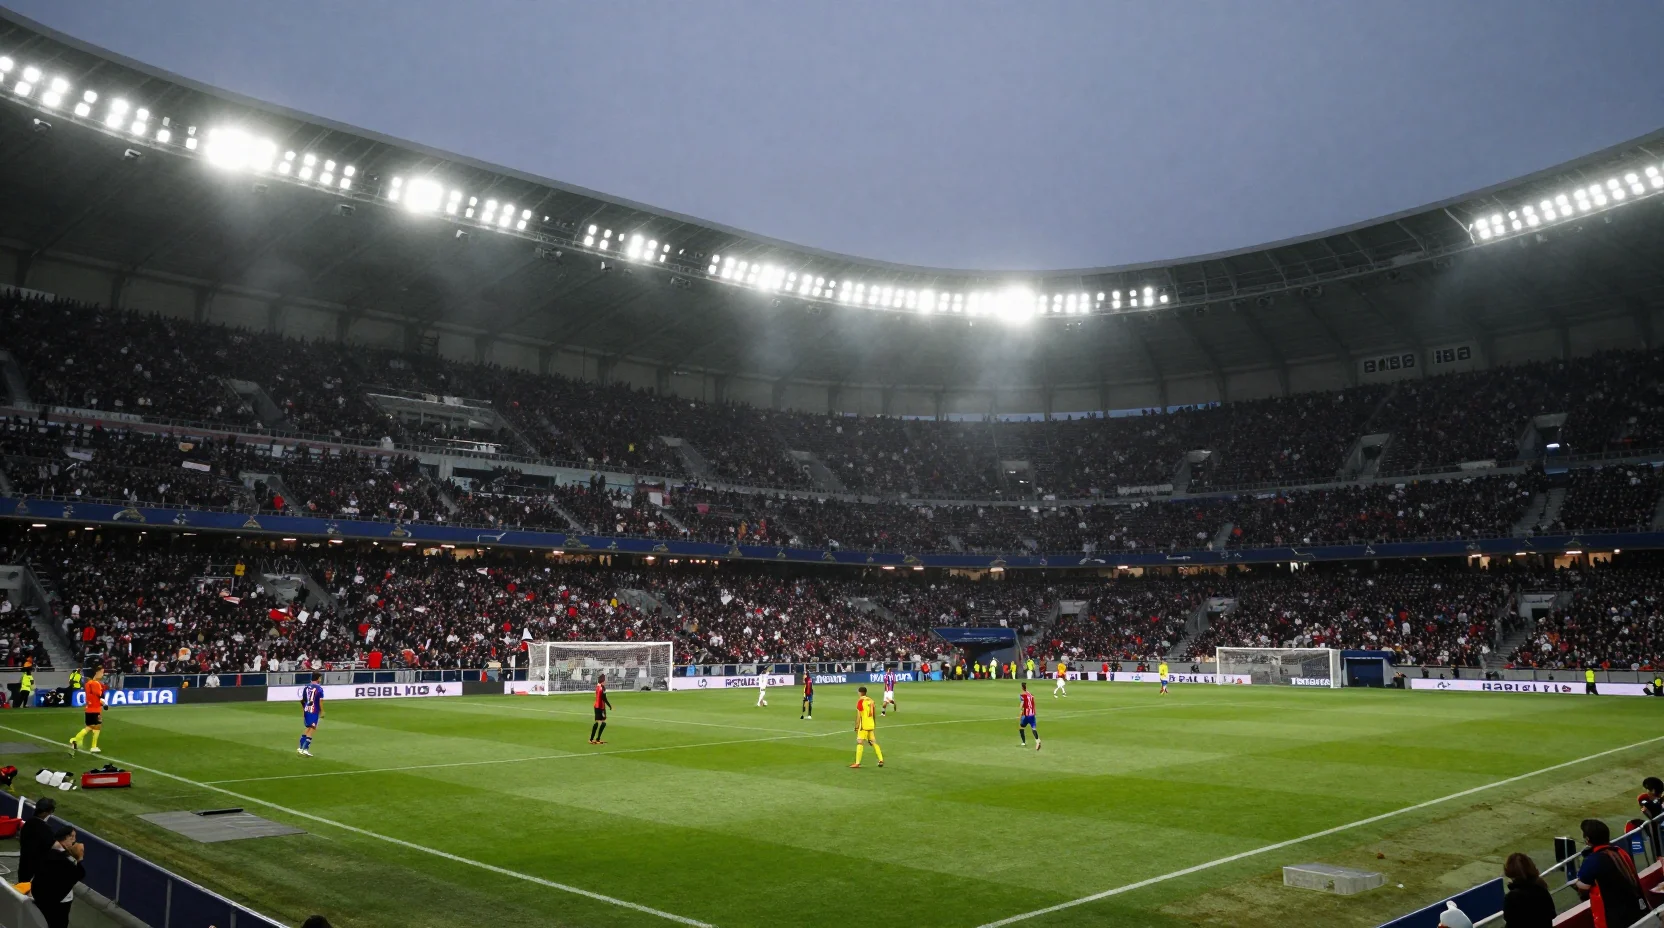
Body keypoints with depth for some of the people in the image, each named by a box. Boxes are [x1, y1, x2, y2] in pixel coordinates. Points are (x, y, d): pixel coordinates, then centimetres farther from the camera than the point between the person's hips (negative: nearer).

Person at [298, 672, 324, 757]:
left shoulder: (306, 687, 8)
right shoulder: (319, 688, -8)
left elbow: (302, 701, 12)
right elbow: (320, 701, -13)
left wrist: (303, 711, 21)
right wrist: (322, 712, -4)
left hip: (306, 710, 6)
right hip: (314, 711, -6)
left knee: (309, 728, 20)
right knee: (312, 729, 0)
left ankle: (301, 748, 21)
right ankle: (305, 749, -5)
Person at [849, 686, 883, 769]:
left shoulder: (860, 701, -10)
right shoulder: (871, 701, 9)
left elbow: (858, 715, -13)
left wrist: (857, 726, -10)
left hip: (863, 725, -7)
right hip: (871, 725, 7)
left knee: (860, 743, -5)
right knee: (874, 742, 14)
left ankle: (857, 763, -10)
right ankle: (881, 760, 13)